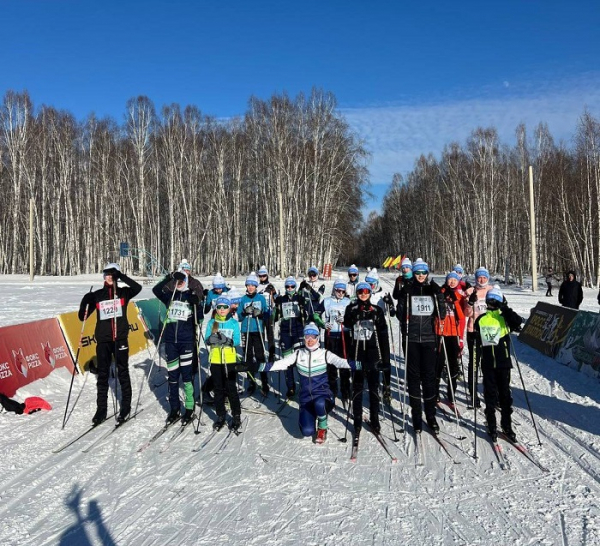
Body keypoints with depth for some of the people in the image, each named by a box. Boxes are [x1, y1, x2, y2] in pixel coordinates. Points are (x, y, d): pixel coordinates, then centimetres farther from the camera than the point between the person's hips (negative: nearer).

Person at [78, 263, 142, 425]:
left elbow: (138, 287, -19)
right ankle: (101, 409, 14)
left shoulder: (123, 292, 3)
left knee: (123, 373, 5)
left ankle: (126, 407, 15)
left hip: (120, 338, -1)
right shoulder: (97, 295, 6)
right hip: (103, 340, 2)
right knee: (102, 375, 7)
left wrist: (121, 276, -25)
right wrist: (85, 302, -12)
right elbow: (82, 317, 6)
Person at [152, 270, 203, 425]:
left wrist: (196, 304, -21)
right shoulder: (169, 296, 10)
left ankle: (189, 409, 7)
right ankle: (174, 409, 18)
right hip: (170, 341, 3)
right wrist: (168, 278, -16)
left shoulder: (192, 296, 3)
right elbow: (156, 290, -7)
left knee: (187, 375, -3)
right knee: (172, 376, 8)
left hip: (187, 341, -3)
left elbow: (199, 318, -4)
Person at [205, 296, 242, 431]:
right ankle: (220, 416, 19)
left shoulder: (234, 323, 1)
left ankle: (236, 416, 9)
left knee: (231, 389, -2)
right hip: (215, 360, 2)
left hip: (230, 360, -2)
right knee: (218, 389, 9)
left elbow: (237, 341, -5)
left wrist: (227, 340, -24)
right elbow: (206, 340, 0)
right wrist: (212, 339, -23)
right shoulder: (211, 322, 6)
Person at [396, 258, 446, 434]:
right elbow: (400, 313, 3)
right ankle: (416, 416, 11)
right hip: (411, 338, -1)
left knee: (429, 375, 2)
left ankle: (431, 415, 12)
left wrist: (438, 296, -11)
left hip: (429, 338, 1)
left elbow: (441, 315, 2)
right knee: (414, 376, 3)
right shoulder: (407, 290, 4)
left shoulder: (433, 289, 7)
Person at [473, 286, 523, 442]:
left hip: (503, 362, -1)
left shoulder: (505, 317, 1)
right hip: (487, 363, 1)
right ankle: (492, 426, 15)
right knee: (490, 395, 6)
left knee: (505, 394, 8)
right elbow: (476, 341, 8)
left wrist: (505, 309, -17)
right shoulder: (481, 319, 5)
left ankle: (507, 426, 19)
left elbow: (518, 322, -21)